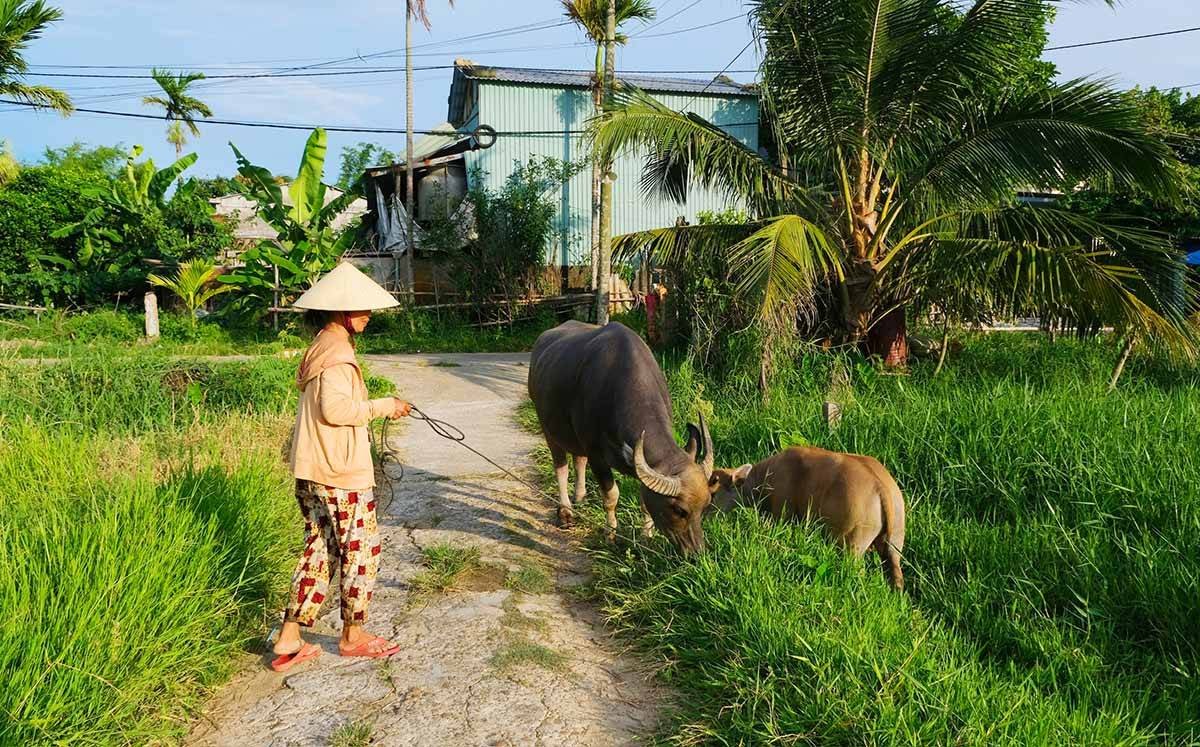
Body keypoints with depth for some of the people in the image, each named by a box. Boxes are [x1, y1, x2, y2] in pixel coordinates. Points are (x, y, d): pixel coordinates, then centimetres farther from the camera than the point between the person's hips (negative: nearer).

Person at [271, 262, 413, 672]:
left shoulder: (320, 346, 15)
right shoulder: (336, 352, -17)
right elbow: (335, 409, -26)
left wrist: (380, 406, 13)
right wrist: (381, 406, -15)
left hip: (311, 470, 10)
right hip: (341, 473, -10)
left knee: (320, 549, 16)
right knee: (361, 549, 5)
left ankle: (290, 639, 19)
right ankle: (353, 636, 19)